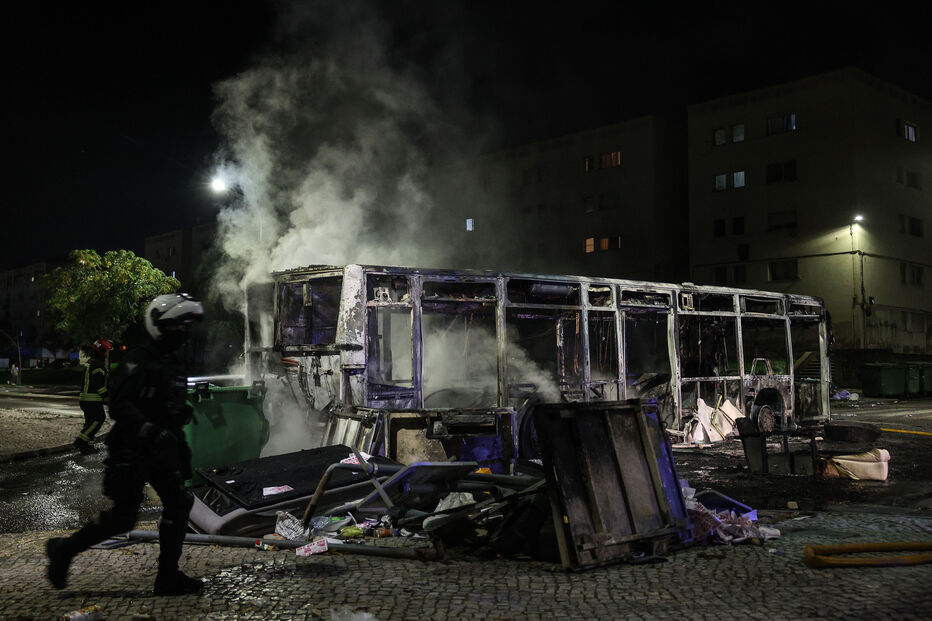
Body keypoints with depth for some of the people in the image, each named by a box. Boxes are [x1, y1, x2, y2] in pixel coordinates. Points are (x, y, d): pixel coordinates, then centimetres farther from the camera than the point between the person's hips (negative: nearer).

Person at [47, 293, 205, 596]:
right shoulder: (137, 361, -15)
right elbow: (119, 406, -24)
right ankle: (64, 549, 16)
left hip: (161, 449, 8)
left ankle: (168, 576, 7)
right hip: (132, 451, -8)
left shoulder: (172, 363, 14)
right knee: (124, 516, -5)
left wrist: (181, 447, 22)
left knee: (178, 504, 1)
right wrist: (152, 431, -34)